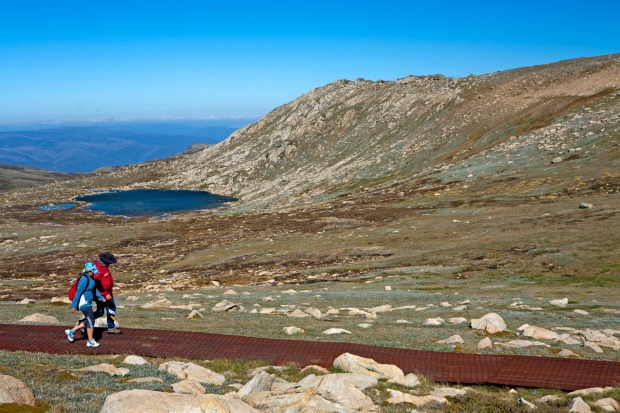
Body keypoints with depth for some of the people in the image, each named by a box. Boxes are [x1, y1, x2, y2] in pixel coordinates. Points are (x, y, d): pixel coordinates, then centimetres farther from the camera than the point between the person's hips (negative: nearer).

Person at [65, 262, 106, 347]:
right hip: (84, 303, -10)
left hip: (87, 303, 10)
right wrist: (74, 306, -20)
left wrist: (101, 297, 4)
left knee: (88, 320, 16)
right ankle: (90, 341, 4)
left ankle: (71, 331, 25)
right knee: (91, 321, -4)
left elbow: (94, 289, 17)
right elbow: (78, 292, -21)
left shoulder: (91, 278, 9)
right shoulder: (84, 279, -21)